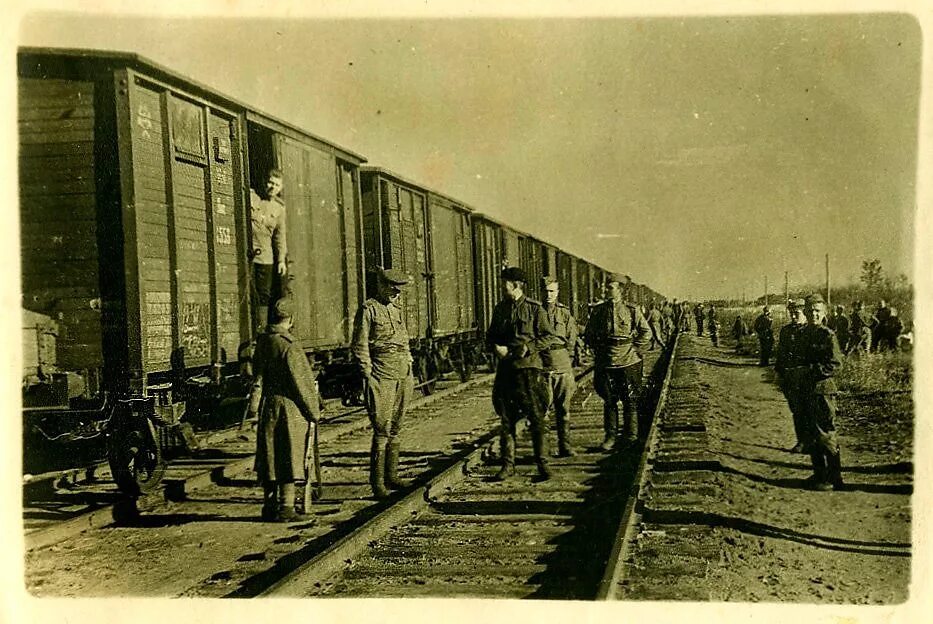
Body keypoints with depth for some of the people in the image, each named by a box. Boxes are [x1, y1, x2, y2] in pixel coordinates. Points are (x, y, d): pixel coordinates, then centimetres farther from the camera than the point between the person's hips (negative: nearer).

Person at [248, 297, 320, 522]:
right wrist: (313, 411, -6)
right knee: (288, 457, 1)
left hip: (268, 407, 7)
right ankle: (285, 508, 4)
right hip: (289, 409, -7)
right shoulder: (288, 345, -18)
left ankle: (269, 505, 21)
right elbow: (301, 382, -15)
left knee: (269, 455, 13)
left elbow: (257, 375, 11)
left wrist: (254, 406, 19)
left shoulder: (262, 341, 3)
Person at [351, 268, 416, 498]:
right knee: (382, 429, -9)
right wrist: (368, 375, -11)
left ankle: (391, 476, 17)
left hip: (403, 377, 7)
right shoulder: (368, 309, -5)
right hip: (381, 377, -7)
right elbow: (359, 346, -7)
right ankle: (377, 482, -4)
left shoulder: (398, 308, 17)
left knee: (396, 429, 10)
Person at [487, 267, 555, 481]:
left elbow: (549, 337, -3)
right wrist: (495, 347, -2)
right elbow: (490, 337, 19)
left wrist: (528, 347, -15)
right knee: (506, 419, 6)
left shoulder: (535, 309, -2)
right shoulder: (499, 309, 12)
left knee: (536, 418, -3)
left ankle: (542, 463, 6)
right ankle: (508, 465, 13)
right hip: (505, 368, 5)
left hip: (528, 367, -5)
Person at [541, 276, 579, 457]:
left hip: (564, 368, 2)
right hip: (542, 367, -2)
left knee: (563, 408, 7)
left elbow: (571, 342, 12)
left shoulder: (565, 313, 9)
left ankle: (565, 446, 15)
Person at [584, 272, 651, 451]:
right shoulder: (598, 310, 5)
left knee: (629, 401, 4)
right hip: (605, 362, 2)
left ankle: (630, 436, 13)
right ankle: (610, 436, 13)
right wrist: (598, 350, 6)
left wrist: (635, 349, -1)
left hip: (628, 362, -2)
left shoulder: (631, 310, -1)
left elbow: (646, 331, 5)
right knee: (609, 401, 6)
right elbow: (588, 334, 14)